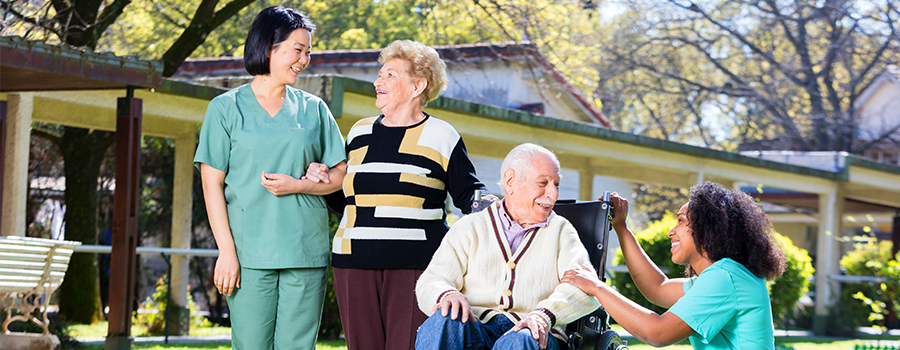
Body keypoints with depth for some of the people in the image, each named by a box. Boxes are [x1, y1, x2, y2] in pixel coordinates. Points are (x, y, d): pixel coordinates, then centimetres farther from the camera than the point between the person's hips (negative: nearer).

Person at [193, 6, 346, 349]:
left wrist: (298, 185, -7)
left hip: (306, 252, 2)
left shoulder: (313, 109, 14)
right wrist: (226, 251, -8)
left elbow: (340, 174, 12)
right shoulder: (226, 108, 6)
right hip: (249, 253, -2)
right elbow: (212, 184, 0)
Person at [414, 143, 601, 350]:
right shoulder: (469, 228, 19)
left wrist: (545, 315, -21)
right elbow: (429, 284, 7)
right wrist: (447, 295, -20)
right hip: (476, 329, 1)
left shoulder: (560, 231, 20)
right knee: (447, 317, -34)